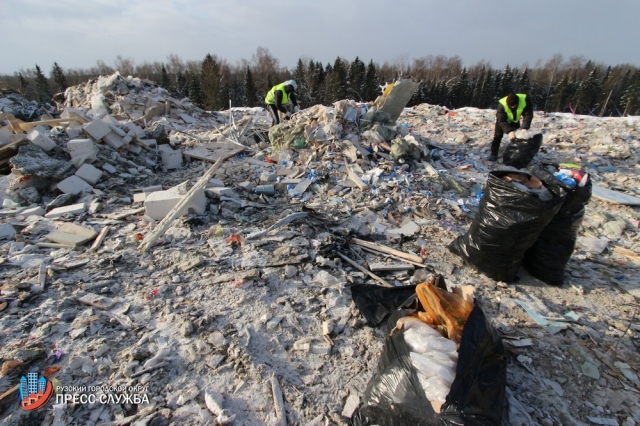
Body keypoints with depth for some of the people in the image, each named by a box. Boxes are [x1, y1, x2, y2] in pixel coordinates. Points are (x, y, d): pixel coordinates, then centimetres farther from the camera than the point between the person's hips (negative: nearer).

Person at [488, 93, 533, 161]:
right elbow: (501, 121, -39)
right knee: (498, 135, -10)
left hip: (515, 120, 3)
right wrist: (509, 131, -51)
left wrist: (525, 128, -41)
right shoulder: (502, 104, -40)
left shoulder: (525, 99, -34)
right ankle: (494, 154, -3)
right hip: (502, 120, -3)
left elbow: (528, 114, -29)